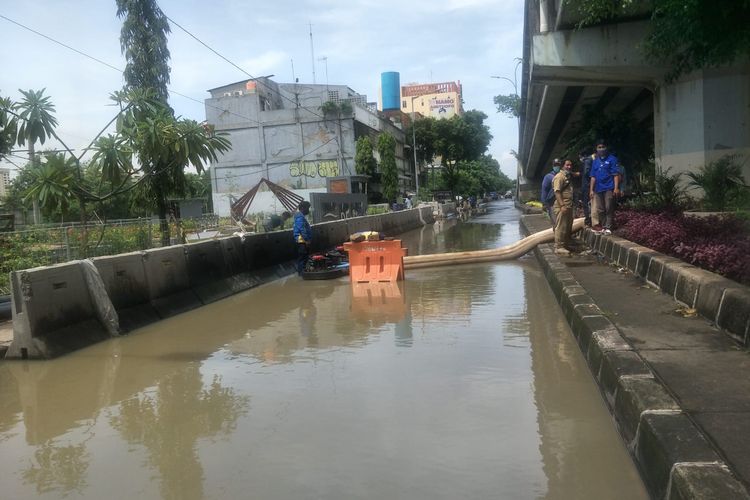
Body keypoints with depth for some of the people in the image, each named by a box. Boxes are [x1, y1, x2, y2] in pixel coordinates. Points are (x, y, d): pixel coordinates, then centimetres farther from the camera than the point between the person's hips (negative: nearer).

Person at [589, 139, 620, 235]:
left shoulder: (611, 159, -1)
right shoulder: (595, 161, 14)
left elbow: (616, 174, -5)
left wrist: (616, 188, -14)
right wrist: (591, 190, 10)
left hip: (609, 188, -5)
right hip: (598, 189, 5)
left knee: (609, 209, -6)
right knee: (601, 209, 9)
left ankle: (608, 227, -3)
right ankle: (602, 226, 17)